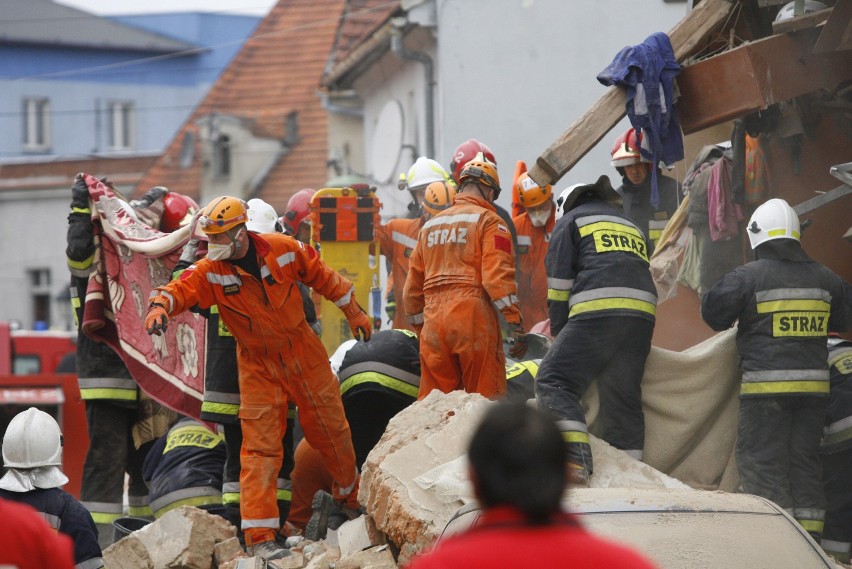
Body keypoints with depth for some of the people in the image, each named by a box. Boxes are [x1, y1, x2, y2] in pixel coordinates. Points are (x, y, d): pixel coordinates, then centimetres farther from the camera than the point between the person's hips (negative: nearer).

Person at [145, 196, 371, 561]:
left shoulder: (283, 249, -11)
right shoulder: (211, 272, -14)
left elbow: (323, 278, 2)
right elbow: (183, 288, -28)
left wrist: (353, 312, 11)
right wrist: (160, 304, -51)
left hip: (304, 353, 1)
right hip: (258, 367, -1)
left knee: (331, 429, 13)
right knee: (260, 447, -9)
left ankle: (350, 494, 40)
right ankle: (259, 536, -11)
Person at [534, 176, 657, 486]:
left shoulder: (570, 220, 16)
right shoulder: (632, 227, 33)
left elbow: (559, 283, 7)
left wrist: (559, 333, 15)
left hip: (597, 312, -6)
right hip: (643, 315, 6)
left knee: (553, 382, -7)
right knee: (625, 398, 12)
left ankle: (576, 457, -25)